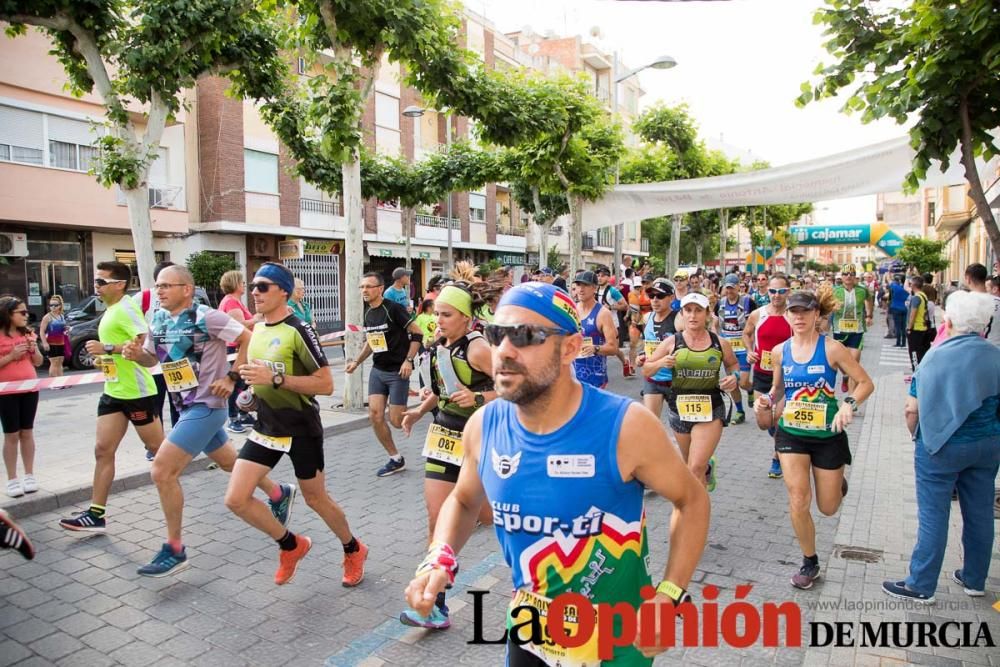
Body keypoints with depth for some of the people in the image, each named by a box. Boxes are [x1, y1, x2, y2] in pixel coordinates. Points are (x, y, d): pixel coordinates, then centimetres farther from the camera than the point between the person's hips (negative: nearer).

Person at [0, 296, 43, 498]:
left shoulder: (27, 333, 8)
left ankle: (29, 475, 17)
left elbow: (38, 362, 12)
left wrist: (33, 349, -6)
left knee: (27, 432, 10)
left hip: (29, 389, 4)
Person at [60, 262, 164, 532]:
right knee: (103, 450, 6)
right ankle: (96, 513, 11)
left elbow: (146, 341, -28)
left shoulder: (125, 308, -15)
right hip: (113, 391, 9)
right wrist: (104, 357, 14)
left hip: (136, 391, -9)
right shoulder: (110, 310, 14)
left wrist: (107, 348, -26)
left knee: (158, 448, 4)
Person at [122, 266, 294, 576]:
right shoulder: (158, 321, 6)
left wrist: (231, 377, -17)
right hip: (186, 407, 9)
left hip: (205, 406, -9)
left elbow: (249, 340, -15)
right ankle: (280, 494, 43)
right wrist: (136, 353, -3)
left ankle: (174, 550, 4)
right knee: (230, 461, 22)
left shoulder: (206, 317, -17)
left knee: (162, 472, -11)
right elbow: (152, 358, 19)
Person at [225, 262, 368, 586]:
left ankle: (353, 550, 36)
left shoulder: (298, 330, -18)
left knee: (315, 499, 9)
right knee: (236, 499, -1)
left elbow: (326, 384, -22)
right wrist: (254, 389, 4)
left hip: (301, 429, -7)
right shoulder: (257, 329, 6)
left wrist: (276, 378, -28)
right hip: (266, 426, 7)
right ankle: (291, 545, 22)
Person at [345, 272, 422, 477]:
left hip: (398, 372, -7)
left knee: (396, 421, -5)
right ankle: (395, 459, 14)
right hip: (377, 370, 7)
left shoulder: (393, 309, -14)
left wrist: (408, 360, -20)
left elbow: (417, 333, -14)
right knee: (375, 416, -2)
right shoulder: (367, 313, 8)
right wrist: (357, 362, 12)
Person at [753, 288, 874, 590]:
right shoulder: (779, 351, -1)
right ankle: (809, 562, 15)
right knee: (798, 501, -8)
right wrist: (767, 402, -7)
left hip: (828, 435, -2)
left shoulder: (832, 348, -12)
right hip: (791, 434, 2)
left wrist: (849, 405, -24)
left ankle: (838, 483, 49)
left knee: (828, 507, 11)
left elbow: (866, 383, -7)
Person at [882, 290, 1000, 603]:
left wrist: (918, 437, 7)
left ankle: (920, 586, 15)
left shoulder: (935, 357, -14)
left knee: (933, 517, 4)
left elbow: (912, 409, -11)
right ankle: (974, 580, 34)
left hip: (941, 448, -4)